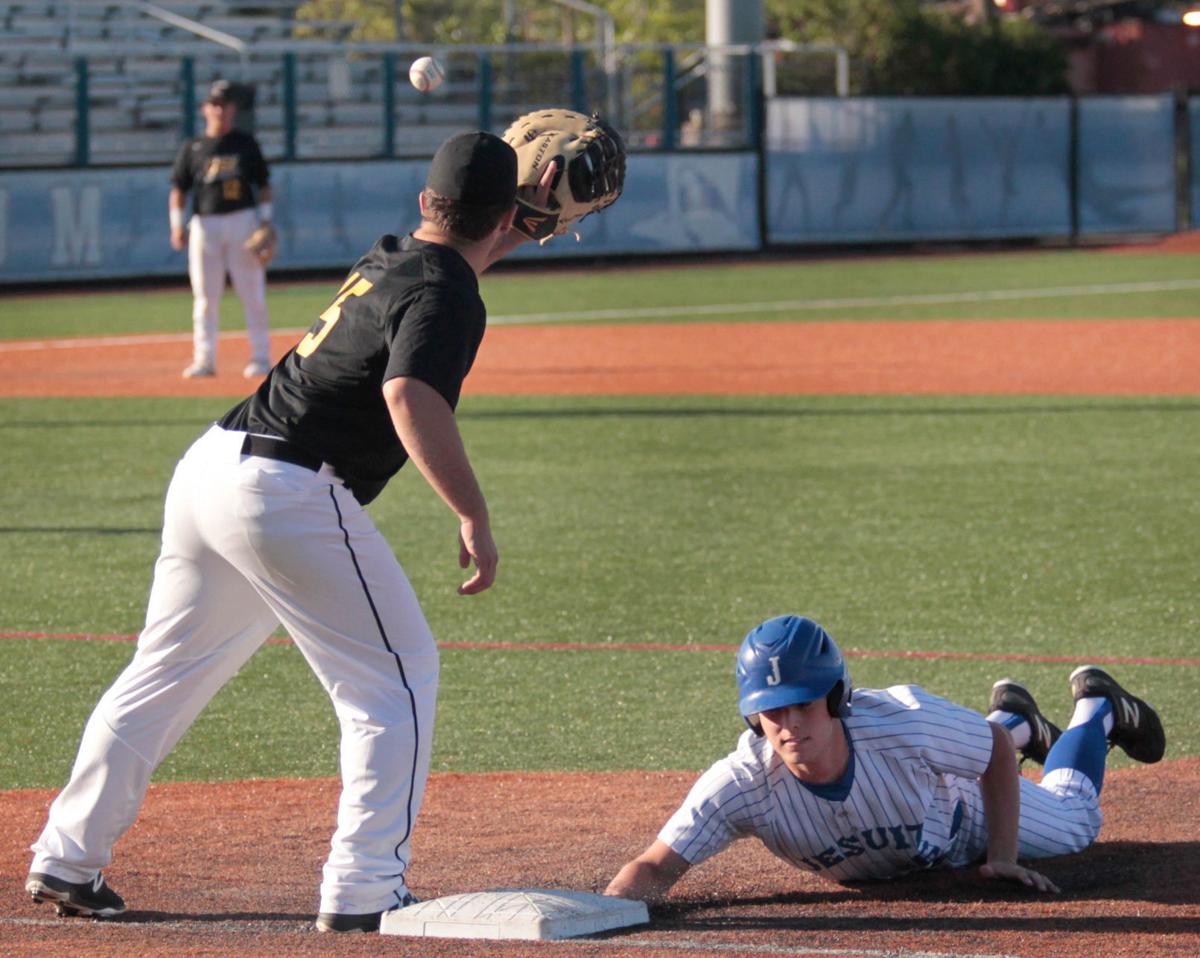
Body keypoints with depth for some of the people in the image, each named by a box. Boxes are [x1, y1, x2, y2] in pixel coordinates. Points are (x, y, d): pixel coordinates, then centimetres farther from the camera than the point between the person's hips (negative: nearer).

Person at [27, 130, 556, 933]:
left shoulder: (389, 260, 16)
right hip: (288, 494, -9)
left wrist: (525, 223, 31)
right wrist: (474, 516, -30)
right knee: (396, 675, 1)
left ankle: (67, 860, 25)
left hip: (209, 468, 9)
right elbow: (410, 395, -28)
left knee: (167, 671, 19)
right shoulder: (445, 295, -9)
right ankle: (363, 890, -4)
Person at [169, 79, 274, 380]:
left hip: (243, 220, -1)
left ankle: (260, 357, 2)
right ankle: (204, 360, 4)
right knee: (205, 296, 1)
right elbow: (178, 189, 8)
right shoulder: (192, 149, 9)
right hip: (205, 224, 1)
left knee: (252, 293, -3)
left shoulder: (246, 143, 8)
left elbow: (263, 184, 9)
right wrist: (177, 225, -4)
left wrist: (265, 222, -1)